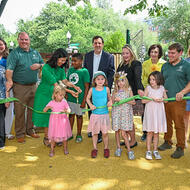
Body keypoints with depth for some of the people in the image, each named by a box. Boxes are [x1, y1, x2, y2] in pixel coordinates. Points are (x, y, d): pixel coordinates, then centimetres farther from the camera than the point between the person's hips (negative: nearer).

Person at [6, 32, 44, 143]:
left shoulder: (35, 53, 12)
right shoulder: (14, 53, -5)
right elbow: (9, 69, -17)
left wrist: (39, 65, -5)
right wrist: (9, 80, -33)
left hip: (33, 86, 5)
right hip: (20, 87, -5)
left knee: (32, 109, 14)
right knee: (20, 111, 1)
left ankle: (30, 130, 29)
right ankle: (20, 134, 14)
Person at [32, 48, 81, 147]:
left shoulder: (60, 68, 0)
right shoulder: (46, 68, -23)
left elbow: (65, 81, -7)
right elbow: (56, 85, -24)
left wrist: (74, 86, -25)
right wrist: (70, 91, -26)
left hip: (54, 94, 6)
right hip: (44, 94, -6)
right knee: (46, 115, 2)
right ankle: (46, 138, 16)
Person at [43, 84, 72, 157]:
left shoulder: (64, 102, -6)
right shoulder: (51, 103, -4)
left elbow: (69, 110, -11)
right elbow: (44, 110, -3)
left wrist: (65, 111, -34)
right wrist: (47, 107, -24)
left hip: (62, 120, 0)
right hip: (54, 121, 0)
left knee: (64, 135, 9)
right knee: (53, 135, 6)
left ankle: (65, 148, 30)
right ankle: (52, 150, 22)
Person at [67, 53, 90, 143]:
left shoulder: (84, 71, -10)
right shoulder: (70, 70, 6)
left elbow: (86, 87, -10)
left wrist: (84, 100, -13)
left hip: (79, 98, -4)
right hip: (70, 97, 5)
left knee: (79, 115, 9)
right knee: (71, 115, 14)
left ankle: (79, 134, 24)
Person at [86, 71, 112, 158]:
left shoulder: (106, 89, -1)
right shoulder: (92, 89, -3)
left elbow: (109, 97, 14)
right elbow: (88, 98, 10)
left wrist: (110, 101, -7)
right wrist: (91, 105, -6)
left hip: (104, 114, 0)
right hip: (95, 114, 0)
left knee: (105, 133, 5)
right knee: (94, 132, 9)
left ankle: (106, 148, 25)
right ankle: (95, 148, 26)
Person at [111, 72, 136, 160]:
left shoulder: (128, 90, 0)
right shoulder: (115, 91, 5)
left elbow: (133, 102, -5)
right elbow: (112, 102, 9)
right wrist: (115, 101, -13)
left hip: (125, 112, -2)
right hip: (116, 112, 2)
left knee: (123, 133, -5)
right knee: (117, 131, 8)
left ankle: (129, 150, 7)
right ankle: (118, 148, 25)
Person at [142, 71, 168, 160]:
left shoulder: (162, 88, 2)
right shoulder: (148, 88, -4)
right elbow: (143, 100, -6)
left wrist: (161, 100, -12)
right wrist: (152, 99, -17)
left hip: (159, 113, 2)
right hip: (150, 112, -2)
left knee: (156, 133, 9)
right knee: (150, 132, 3)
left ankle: (155, 150, 21)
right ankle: (148, 151, 14)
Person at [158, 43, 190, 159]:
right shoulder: (165, 66, 14)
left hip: (178, 101, -5)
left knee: (179, 125, -2)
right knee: (167, 123, 14)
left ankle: (180, 148, 9)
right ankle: (167, 142, 29)